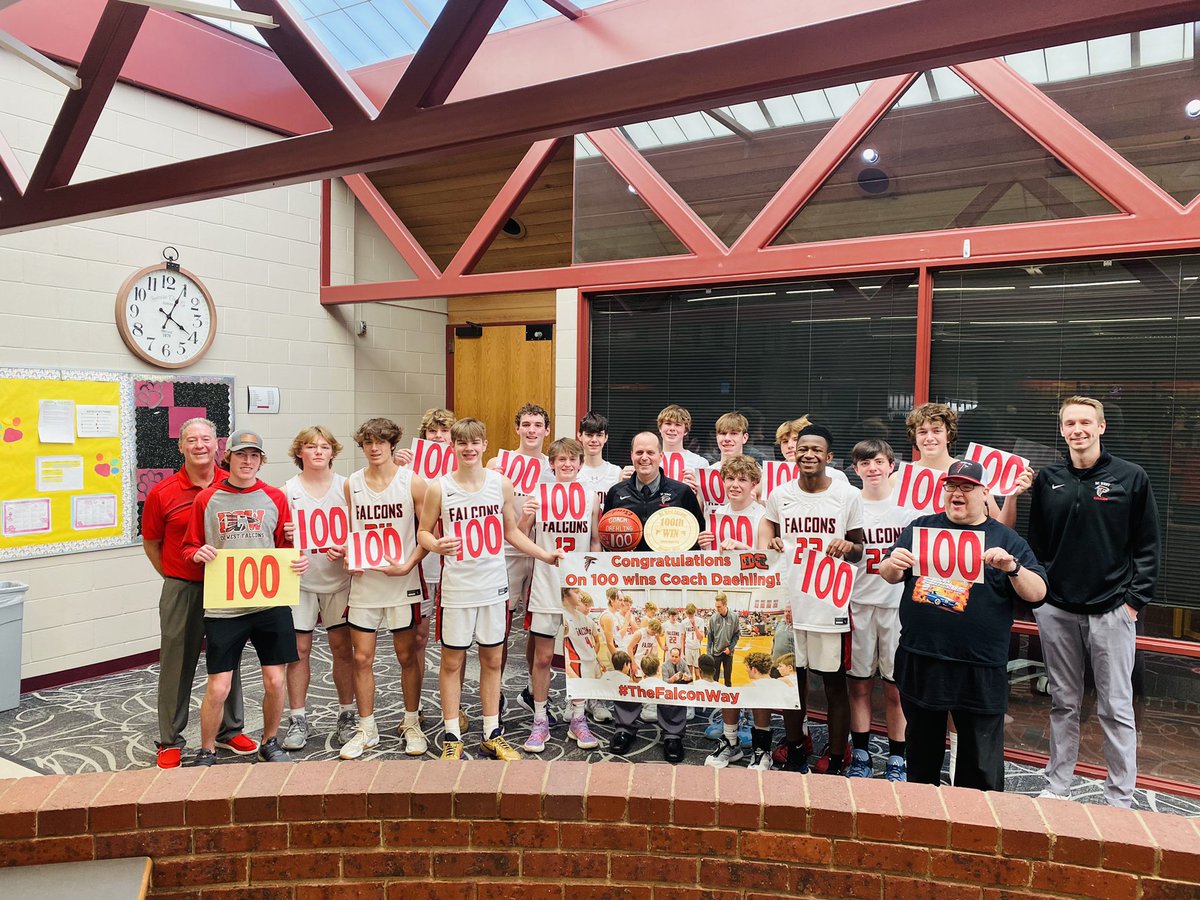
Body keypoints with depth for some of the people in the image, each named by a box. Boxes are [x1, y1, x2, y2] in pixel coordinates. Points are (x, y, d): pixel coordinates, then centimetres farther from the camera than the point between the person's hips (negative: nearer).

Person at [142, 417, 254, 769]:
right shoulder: (162, 493, -5)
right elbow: (151, 542, 7)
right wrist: (173, 576, 4)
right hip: (182, 590, -2)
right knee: (177, 664, 5)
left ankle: (229, 730, 29)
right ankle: (170, 741, 19)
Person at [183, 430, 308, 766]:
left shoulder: (275, 498, 6)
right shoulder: (208, 498, 3)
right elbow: (190, 546, 10)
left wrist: (299, 559, -9)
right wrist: (198, 553, -12)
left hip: (270, 602, 1)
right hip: (223, 607, -1)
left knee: (275, 681, 5)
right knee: (218, 687, 0)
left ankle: (270, 743, 29)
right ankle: (206, 752, 24)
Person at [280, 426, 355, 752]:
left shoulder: (346, 486, 1)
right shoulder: (288, 490, 0)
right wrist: (285, 536, -20)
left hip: (339, 579, 0)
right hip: (301, 580, 0)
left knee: (342, 648, 6)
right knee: (299, 650, 4)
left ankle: (347, 715, 20)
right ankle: (298, 720, 17)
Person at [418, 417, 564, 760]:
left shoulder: (502, 483, 1)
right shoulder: (439, 488, -5)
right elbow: (423, 532, 3)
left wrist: (546, 555, 3)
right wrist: (436, 545, -19)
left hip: (494, 585, 2)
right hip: (456, 587, -2)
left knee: (492, 659, 11)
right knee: (452, 660, 7)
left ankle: (492, 735, 25)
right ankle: (451, 736, 22)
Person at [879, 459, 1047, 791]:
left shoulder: (1006, 540, 3)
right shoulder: (921, 527, 9)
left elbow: (1037, 593, -3)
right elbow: (889, 577, 10)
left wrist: (1012, 568, -22)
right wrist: (893, 563, -13)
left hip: (978, 671, -3)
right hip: (919, 662, 3)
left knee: (980, 763, 7)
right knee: (921, 749, 19)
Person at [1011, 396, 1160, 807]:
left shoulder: (1131, 477, -3)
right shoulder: (1047, 479, 5)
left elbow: (1148, 546, -1)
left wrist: (1135, 600, -6)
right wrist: (1037, 592, 3)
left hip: (1111, 611, -3)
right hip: (1057, 609, 3)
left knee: (1116, 708, 4)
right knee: (1063, 703, 13)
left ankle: (1120, 798, 16)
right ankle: (1057, 786, 25)